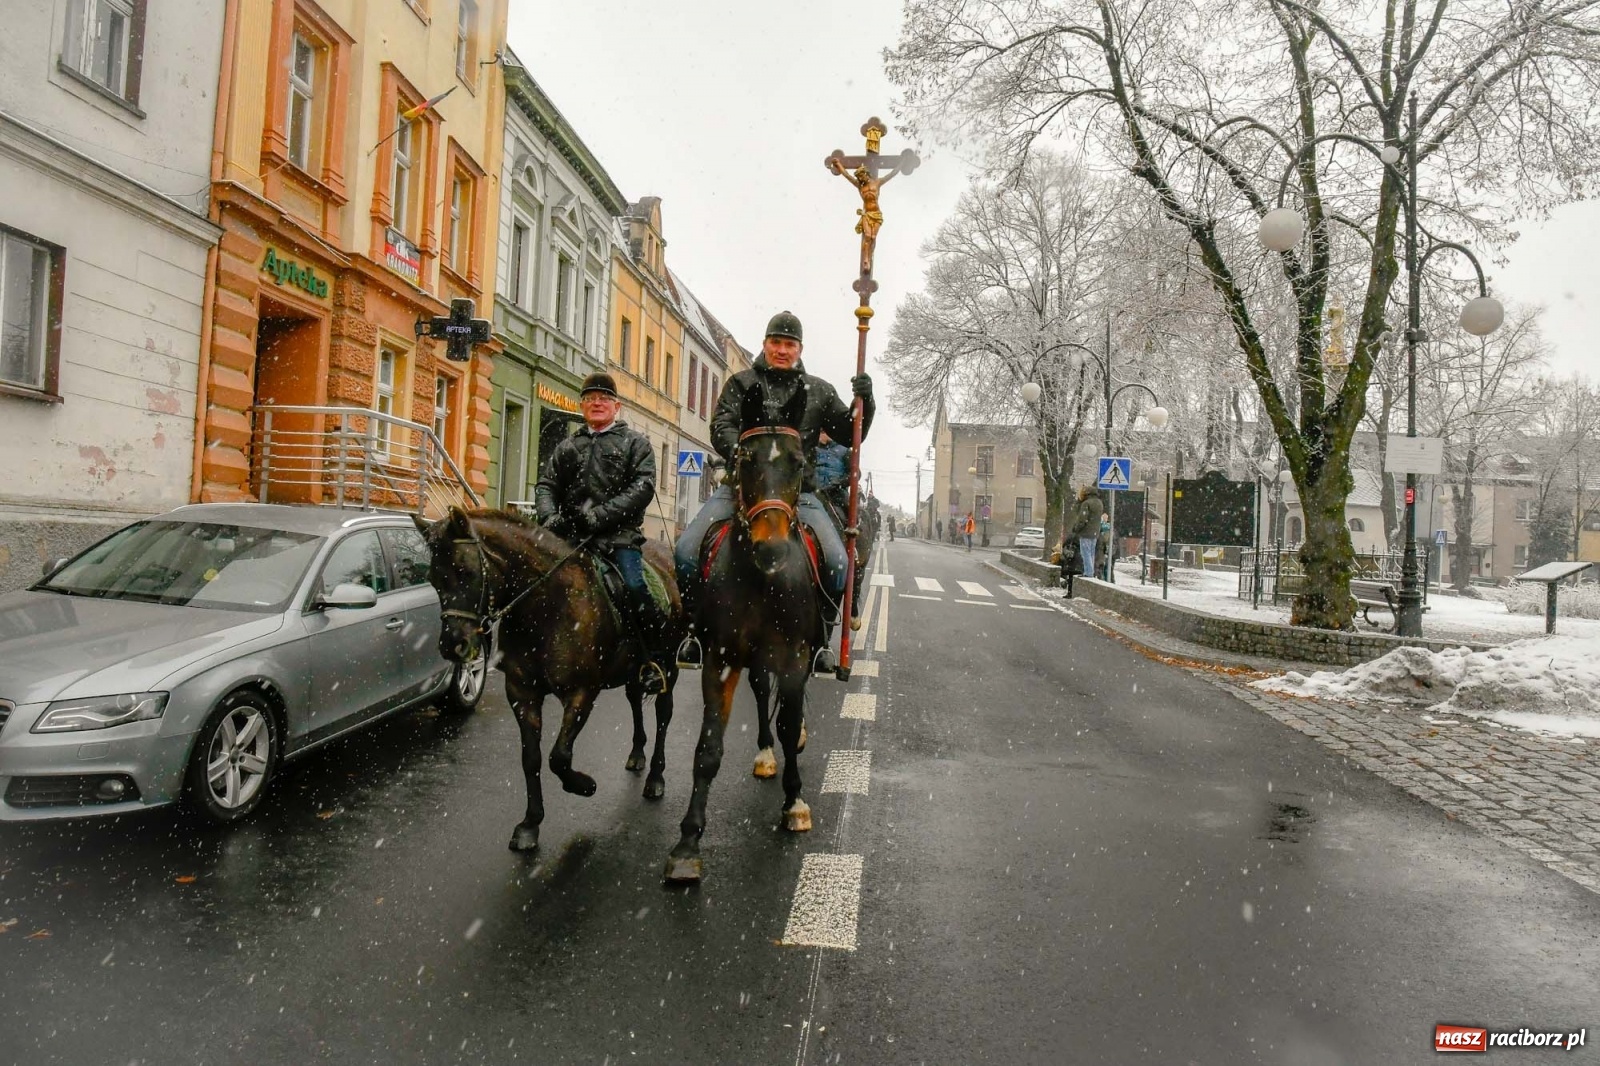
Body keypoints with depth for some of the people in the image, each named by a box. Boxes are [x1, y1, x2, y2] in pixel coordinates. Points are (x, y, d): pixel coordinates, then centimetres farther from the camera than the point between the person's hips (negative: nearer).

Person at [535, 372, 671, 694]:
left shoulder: (635, 442, 10)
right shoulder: (566, 447, 24)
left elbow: (643, 487, -4)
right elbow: (547, 485, 17)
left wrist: (601, 515, -17)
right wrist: (549, 516, -8)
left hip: (619, 535, -5)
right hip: (570, 536, 5)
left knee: (633, 588, -25)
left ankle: (656, 658, -9)